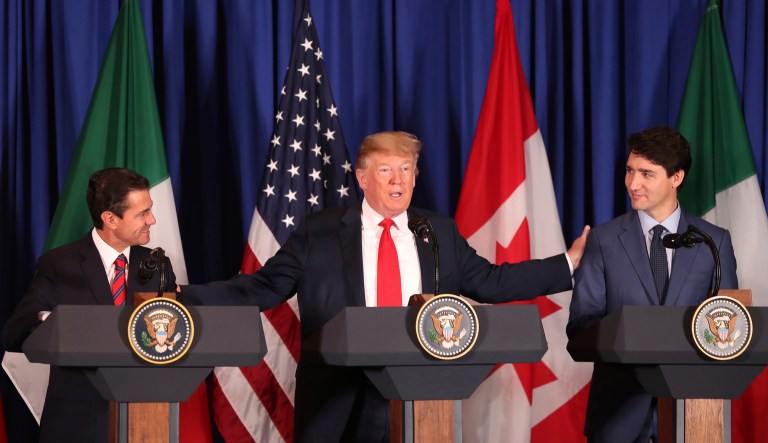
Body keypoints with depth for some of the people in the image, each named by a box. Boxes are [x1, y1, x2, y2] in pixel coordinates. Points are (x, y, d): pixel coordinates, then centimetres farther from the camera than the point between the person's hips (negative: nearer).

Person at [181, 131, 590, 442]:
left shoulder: (440, 233, 11)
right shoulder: (318, 233, 1)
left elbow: (491, 282, 14)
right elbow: (261, 288, 0)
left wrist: (570, 263, 10)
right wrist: (182, 299, -11)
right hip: (339, 401, -2)